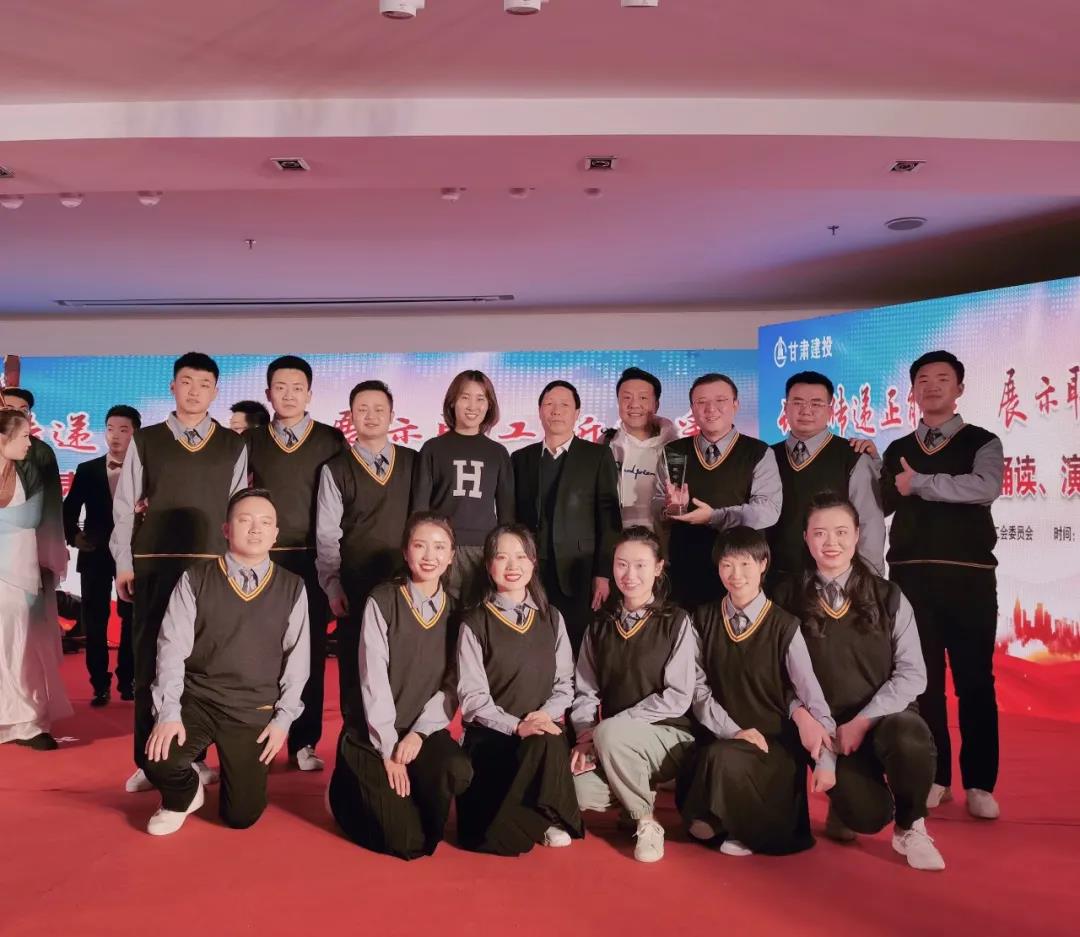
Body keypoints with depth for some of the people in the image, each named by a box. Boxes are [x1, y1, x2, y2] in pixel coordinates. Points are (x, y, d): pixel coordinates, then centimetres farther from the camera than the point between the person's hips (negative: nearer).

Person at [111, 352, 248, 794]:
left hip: (213, 565, 0)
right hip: (153, 564, 0)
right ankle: (148, 760, 15)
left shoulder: (234, 446, 6)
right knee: (149, 658, 4)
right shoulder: (145, 440, 6)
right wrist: (124, 563, 2)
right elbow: (124, 506, 6)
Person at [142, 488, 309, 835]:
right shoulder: (196, 579, -3)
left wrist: (283, 719, -4)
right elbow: (172, 648, -7)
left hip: (254, 712, 1)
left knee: (241, 815, -1)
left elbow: (297, 660, 0)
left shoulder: (292, 588, -1)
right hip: (197, 701, 0)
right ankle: (185, 795, 11)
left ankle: (237, 772, 35)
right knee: (159, 763, -26)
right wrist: (168, 713, -15)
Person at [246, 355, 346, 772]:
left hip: (311, 559, -1)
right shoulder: (251, 440, 9)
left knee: (310, 650, 2)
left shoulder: (331, 440, 4)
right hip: (262, 559, 1)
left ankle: (304, 743, 11)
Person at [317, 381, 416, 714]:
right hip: (355, 588, -1)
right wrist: (332, 586, -5)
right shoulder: (336, 470, 2)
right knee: (354, 673, 6)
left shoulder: (413, 463, 6)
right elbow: (327, 535, 1)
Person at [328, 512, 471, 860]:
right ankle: (350, 789, 19)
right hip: (376, 730, -3)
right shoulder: (382, 601, -9)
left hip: (426, 729, 3)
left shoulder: (455, 610, 2)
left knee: (457, 770, -30)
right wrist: (388, 748, -14)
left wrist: (420, 733, -14)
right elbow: (374, 680, -12)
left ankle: (421, 825, 4)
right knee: (404, 843, -10)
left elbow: (453, 685, -1)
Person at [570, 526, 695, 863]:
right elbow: (586, 691, 5)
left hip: (667, 737, -4)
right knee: (577, 791, -24)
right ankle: (636, 794, 9)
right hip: (612, 746, 4)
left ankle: (646, 820, -8)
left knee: (610, 733, -34)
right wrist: (586, 736, -15)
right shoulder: (600, 625, 8)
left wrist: (607, 727, -17)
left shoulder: (676, 622, -6)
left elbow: (677, 697, -12)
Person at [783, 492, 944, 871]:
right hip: (827, 728, -1)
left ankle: (909, 828, -3)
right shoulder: (790, 602, 0)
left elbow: (912, 673, -4)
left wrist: (863, 721, -14)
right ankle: (844, 803, 18)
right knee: (868, 816, -23)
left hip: (885, 718, 1)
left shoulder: (888, 598, 1)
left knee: (910, 738, -35)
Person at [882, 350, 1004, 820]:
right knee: (921, 678, 8)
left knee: (974, 680, 3)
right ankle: (934, 777, 20)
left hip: (968, 576, -3)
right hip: (910, 576, 3)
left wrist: (920, 483, -14)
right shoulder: (897, 451, 14)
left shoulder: (982, 443, 4)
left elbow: (985, 487, -18)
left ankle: (979, 783, 15)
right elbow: (880, 506, 7)